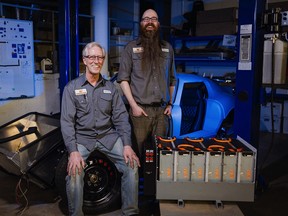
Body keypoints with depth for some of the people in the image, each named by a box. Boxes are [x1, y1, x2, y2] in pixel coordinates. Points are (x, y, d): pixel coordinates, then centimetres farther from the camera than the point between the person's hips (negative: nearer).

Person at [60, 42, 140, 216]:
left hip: (108, 135, 3)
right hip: (82, 137, -2)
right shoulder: (72, 87, -1)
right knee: (74, 172, -26)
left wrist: (127, 144, -9)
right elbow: (67, 121, -7)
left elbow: (121, 117, 4)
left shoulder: (110, 88, 8)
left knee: (132, 165, -15)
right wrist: (73, 151, -20)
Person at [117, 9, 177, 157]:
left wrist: (170, 103, 10)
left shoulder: (167, 48, 13)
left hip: (162, 110, 3)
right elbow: (123, 79, -2)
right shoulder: (131, 47, 3)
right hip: (140, 109, -3)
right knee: (138, 150, 1)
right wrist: (133, 105, -9)